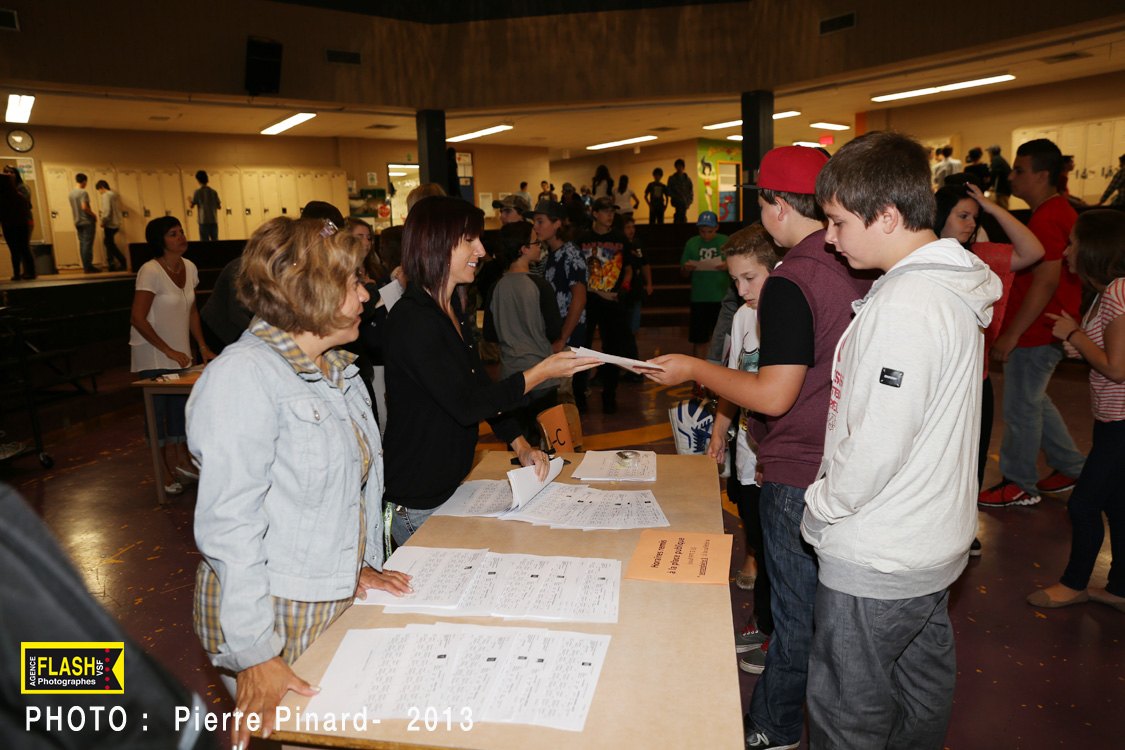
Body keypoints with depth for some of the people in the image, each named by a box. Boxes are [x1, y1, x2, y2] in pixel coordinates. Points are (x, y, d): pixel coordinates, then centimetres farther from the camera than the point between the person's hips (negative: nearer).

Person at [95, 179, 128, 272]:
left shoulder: (106, 195, -12)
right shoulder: (115, 195, 14)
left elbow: (107, 210, -21)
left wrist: (103, 221, -11)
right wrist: (103, 214, 18)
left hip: (110, 225, -9)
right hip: (117, 224, 9)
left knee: (110, 244, -2)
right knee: (108, 242, 17)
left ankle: (123, 264, -5)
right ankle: (111, 264, 16)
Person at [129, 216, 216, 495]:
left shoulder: (189, 267, 3)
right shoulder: (151, 271, -18)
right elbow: (138, 318, -19)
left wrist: (203, 347, 7)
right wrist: (169, 351, -18)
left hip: (180, 352, 6)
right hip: (152, 355, -6)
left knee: (181, 403, 9)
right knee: (158, 408, 0)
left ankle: (182, 461, 25)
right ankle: (164, 471, 13)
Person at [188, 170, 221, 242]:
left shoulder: (197, 192, -5)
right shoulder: (213, 192, 4)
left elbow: (191, 206, -5)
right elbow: (219, 206, 5)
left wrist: (188, 200, 16)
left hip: (203, 220, -3)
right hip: (214, 220, 3)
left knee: (204, 241, -1)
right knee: (215, 241, 6)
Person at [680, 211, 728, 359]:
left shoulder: (726, 241, 4)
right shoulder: (692, 243, 6)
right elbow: (684, 274, 9)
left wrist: (729, 266, -14)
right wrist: (686, 269, -14)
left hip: (722, 298, 0)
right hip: (699, 299, 1)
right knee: (699, 340, 1)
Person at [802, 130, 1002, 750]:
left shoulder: (903, 307, -25)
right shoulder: (954, 287, 6)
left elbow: (876, 446, -27)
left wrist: (819, 508, -10)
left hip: (877, 558, -10)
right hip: (935, 540, 10)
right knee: (923, 685, 26)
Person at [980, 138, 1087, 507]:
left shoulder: (1046, 219, -21)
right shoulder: (1062, 210, 12)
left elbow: (1045, 282, -26)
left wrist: (1010, 335, -23)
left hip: (1036, 333, -10)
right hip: (1048, 328, 10)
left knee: (1021, 408, 3)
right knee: (1034, 401, 22)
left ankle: (1019, 484, 17)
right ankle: (1073, 467, 33)